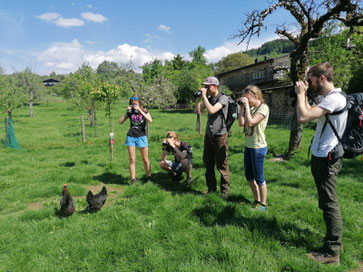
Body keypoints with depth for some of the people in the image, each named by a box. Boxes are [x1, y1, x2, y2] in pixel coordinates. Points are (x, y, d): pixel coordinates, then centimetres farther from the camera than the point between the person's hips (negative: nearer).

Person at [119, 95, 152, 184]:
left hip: (141, 137, -2)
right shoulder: (130, 111, 7)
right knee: (132, 160, 2)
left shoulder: (144, 111, 1)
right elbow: (120, 122, 3)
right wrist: (126, 112, -7)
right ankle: (133, 180, 11)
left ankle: (148, 177, 22)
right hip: (131, 137, 2)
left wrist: (140, 110, -18)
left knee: (145, 160, 4)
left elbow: (150, 120, -18)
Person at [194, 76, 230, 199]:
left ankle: (224, 191, 14)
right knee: (208, 163, 13)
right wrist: (199, 97, -4)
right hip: (208, 135, 7)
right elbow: (197, 111, 6)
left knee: (222, 165, 1)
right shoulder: (208, 98, 10)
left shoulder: (223, 98, -10)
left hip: (220, 136, -7)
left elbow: (212, 110, -25)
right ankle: (211, 188, 27)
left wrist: (204, 96, -17)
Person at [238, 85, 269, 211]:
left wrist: (247, 105, -19)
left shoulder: (263, 108, -13)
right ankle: (256, 201, 31)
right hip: (248, 146, 8)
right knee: (249, 176, 16)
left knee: (258, 178, 2)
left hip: (258, 147, -8)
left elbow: (251, 122, -26)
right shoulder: (251, 108, 9)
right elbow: (241, 123, 1)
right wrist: (242, 107, -1)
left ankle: (262, 204, 19)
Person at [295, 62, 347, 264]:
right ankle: (335, 240, 33)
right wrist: (304, 95, 12)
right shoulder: (328, 98, 13)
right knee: (329, 202, 19)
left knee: (329, 204, -3)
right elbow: (311, 115, 21)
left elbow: (303, 117, -29)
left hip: (326, 159, -11)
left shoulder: (334, 98, -20)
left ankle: (332, 252, 8)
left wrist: (300, 93, -15)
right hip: (323, 157, 11)